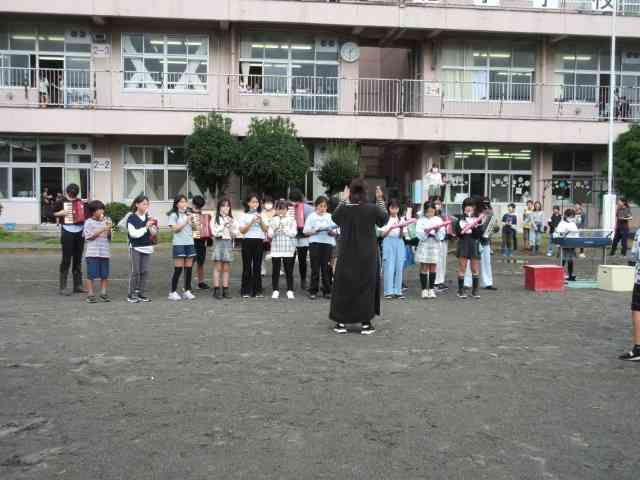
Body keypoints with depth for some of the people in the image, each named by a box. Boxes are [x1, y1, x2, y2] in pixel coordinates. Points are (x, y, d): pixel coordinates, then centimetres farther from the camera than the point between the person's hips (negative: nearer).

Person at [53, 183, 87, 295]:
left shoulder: (80, 202, 12)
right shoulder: (61, 201, 0)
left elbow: (86, 214, 26)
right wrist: (60, 213, -13)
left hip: (80, 232, 5)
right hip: (67, 232, -4)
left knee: (78, 260, 9)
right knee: (66, 260, -5)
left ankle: (78, 285, 15)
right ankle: (63, 287, -2)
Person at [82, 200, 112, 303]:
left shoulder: (105, 221, 13)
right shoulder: (89, 222, 0)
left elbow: (109, 237, 15)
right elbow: (89, 236, -10)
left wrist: (109, 229, -4)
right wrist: (103, 229, -12)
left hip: (104, 252, 5)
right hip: (92, 253, -5)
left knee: (104, 275, 7)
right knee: (91, 275, -2)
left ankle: (103, 293, 16)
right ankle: (90, 295, 4)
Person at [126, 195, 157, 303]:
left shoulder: (148, 217, 9)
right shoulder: (131, 218, -4)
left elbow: (154, 233, 10)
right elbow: (133, 233, -12)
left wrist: (152, 226, -7)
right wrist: (146, 227, -14)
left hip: (147, 247, 5)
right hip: (135, 247, -5)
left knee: (145, 271, 4)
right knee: (135, 272, -4)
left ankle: (140, 293, 12)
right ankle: (130, 295, 3)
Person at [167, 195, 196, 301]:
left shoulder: (189, 214, 15)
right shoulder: (174, 215, 0)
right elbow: (174, 228, -9)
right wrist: (186, 221, -11)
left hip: (190, 243, 5)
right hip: (178, 244, -5)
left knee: (188, 269, 4)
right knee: (178, 269, -6)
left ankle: (187, 291, 11)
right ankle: (173, 292, 0)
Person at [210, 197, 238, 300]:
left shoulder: (232, 219, 10)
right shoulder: (215, 219, 3)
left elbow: (235, 234, 6)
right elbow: (214, 232, -7)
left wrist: (231, 225, -9)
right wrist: (224, 224, -13)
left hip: (228, 243, 3)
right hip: (218, 242, -2)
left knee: (226, 268, 4)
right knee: (218, 267, -4)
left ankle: (225, 290, 7)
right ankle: (216, 290, -2)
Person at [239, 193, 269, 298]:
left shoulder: (261, 215, 12)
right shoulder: (244, 215, 4)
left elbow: (265, 229, 4)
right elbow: (242, 231, -5)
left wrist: (260, 221, -11)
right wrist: (252, 222, -15)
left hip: (259, 241, 2)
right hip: (248, 241, -2)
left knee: (257, 266, 3)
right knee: (247, 266, -1)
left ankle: (257, 290, 8)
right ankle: (246, 291, 4)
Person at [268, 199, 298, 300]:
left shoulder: (291, 220, 3)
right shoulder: (273, 220, 6)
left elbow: (293, 233, -6)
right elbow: (270, 235, 0)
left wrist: (284, 228, -14)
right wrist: (275, 229, -17)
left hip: (289, 249, -1)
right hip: (276, 249, 1)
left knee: (289, 271, 3)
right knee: (275, 271, 4)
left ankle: (290, 290, 11)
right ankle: (276, 290, 13)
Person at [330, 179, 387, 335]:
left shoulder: (343, 209, -9)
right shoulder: (372, 209, -12)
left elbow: (335, 217, 15)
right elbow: (384, 218, 9)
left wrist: (344, 200, 19)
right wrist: (380, 200, 16)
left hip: (347, 255, 1)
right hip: (367, 256, -1)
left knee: (343, 286, 11)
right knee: (366, 286, 8)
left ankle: (341, 323, 13)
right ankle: (366, 324, 9)